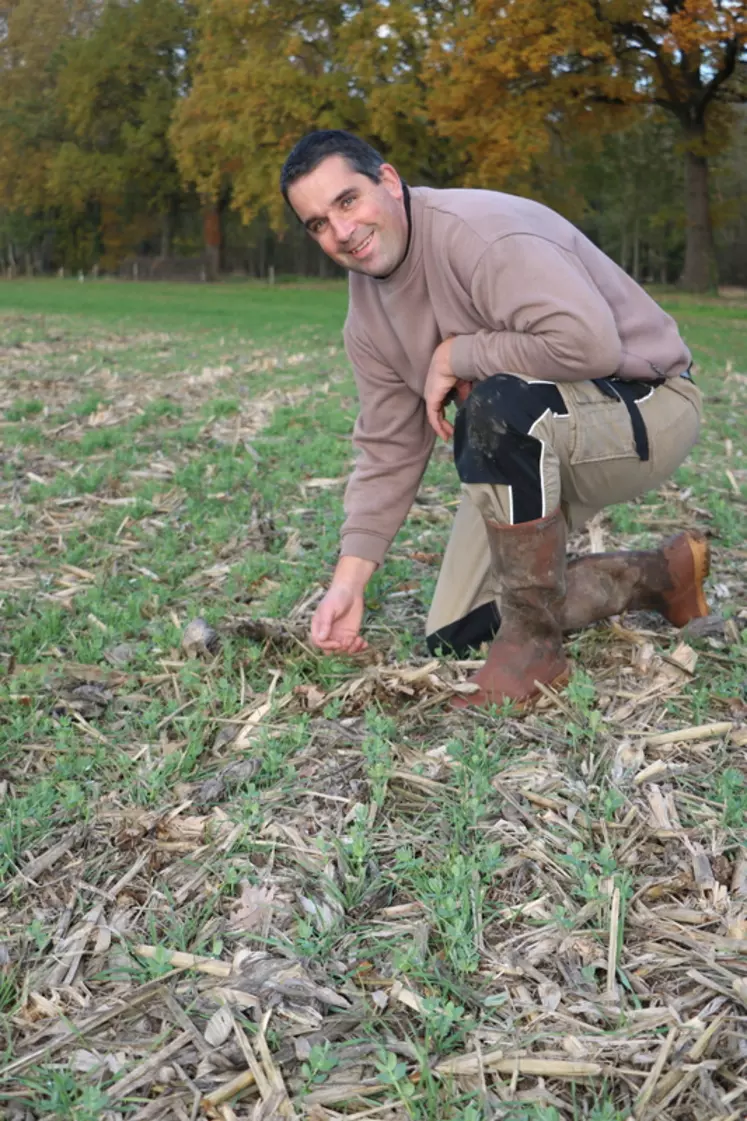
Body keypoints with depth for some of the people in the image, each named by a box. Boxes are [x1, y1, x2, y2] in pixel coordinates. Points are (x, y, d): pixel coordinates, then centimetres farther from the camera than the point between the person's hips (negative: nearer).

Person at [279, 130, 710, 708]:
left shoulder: (481, 232, -26)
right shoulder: (368, 310, 1)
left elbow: (588, 343, -40)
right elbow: (388, 450, 2)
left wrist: (454, 357, -25)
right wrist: (349, 580, -8)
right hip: (532, 445, 9)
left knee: (499, 405, -41)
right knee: (454, 635, 8)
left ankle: (535, 644, -21)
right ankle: (659, 576, 22)